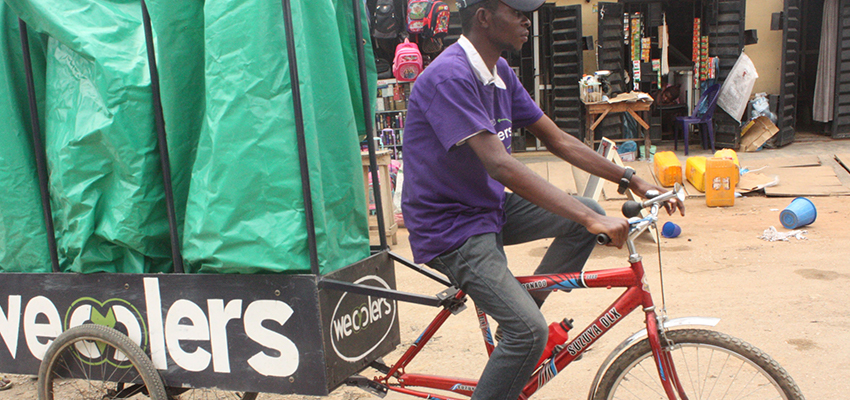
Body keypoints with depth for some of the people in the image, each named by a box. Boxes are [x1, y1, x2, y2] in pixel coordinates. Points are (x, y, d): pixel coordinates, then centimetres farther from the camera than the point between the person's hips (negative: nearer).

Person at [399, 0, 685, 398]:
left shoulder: (501, 73, 6)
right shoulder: (450, 76, -23)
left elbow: (558, 141, 8)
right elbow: (500, 164, -32)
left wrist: (632, 181, 1)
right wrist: (590, 218, -35)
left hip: (489, 208, 9)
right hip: (450, 228, -9)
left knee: (588, 214, -2)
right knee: (529, 331, -20)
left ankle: (520, 308, 9)